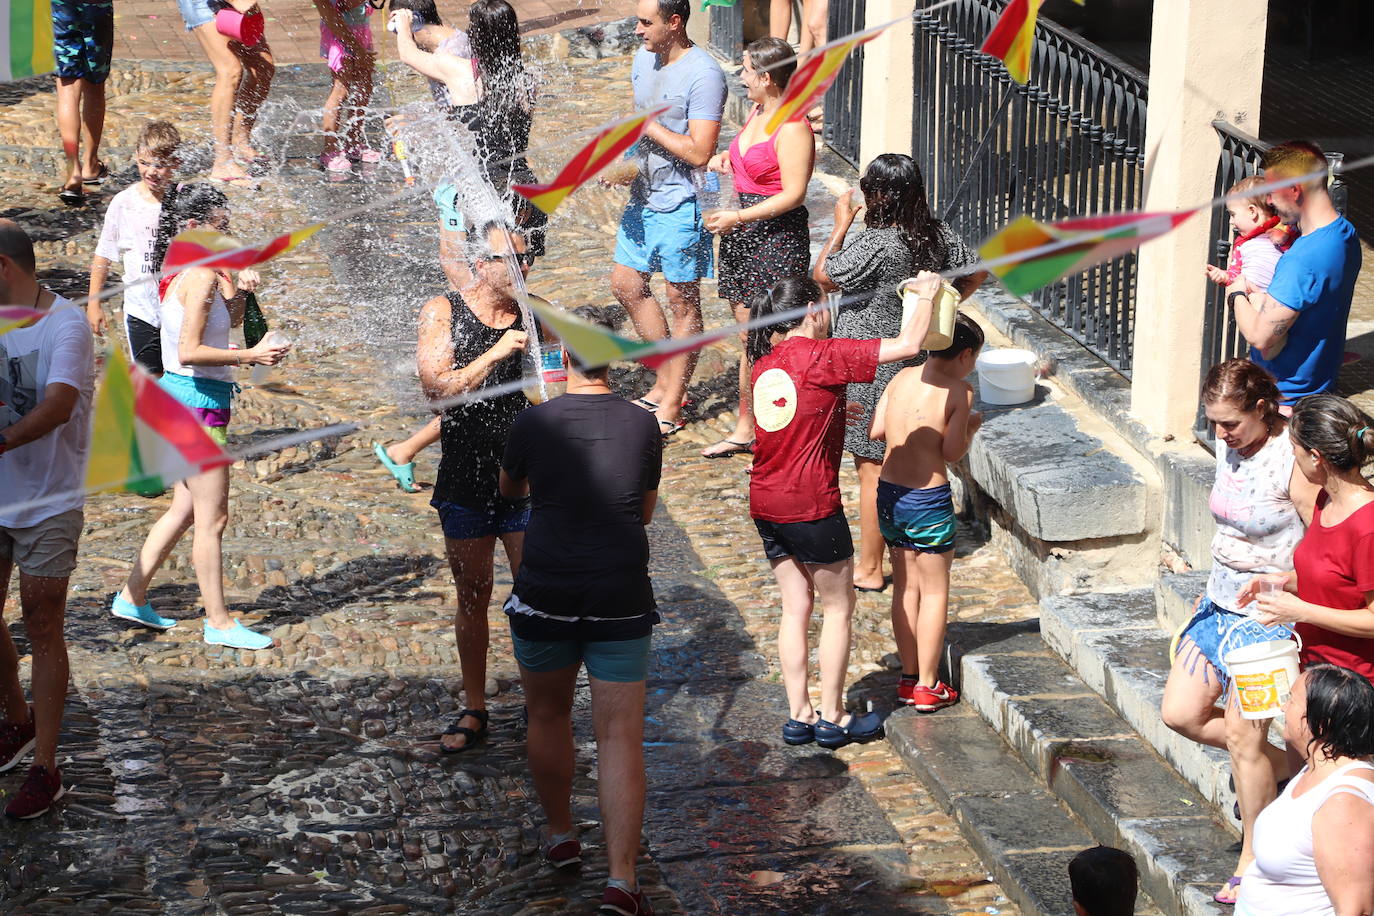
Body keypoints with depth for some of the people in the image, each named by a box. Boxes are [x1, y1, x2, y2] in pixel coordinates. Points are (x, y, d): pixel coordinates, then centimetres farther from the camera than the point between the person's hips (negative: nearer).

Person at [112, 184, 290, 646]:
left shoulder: (179, 273, 12)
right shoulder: (202, 276, -18)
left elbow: (227, 324, 23)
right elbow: (190, 351, -24)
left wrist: (237, 292, 5)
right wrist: (251, 356, -22)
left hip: (179, 396, 10)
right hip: (198, 401, -10)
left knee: (186, 508, 19)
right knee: (212, 518, -2)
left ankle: (132, 597, 25)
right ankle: (219, 622, 6)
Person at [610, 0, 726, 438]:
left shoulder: (703, 75, -20)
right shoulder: (644, 58, 6)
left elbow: (700, 152, -25)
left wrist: (647, 126, -19)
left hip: (680, 205, -9)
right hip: (643, 195, 9)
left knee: (682, 302, 3)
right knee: (626, 285, 15)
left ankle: (671, 407, 11)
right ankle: (665, 382, 28)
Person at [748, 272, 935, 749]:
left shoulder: (764, 365, 7)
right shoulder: (822, 356, -14)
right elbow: (908, 345, -15)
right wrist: (926, 295, 0)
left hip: (766, 506, 7)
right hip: (811, 507, -7)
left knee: (796, 607, 15)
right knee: (838, 607, 8)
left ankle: (800, 716, 19)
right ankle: (832, 719, 14)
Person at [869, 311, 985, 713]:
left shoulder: (903, 377, 3)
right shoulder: (959, 390, -12)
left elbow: (875, 431, 2)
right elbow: (952, 451, -13)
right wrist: (971, 426, 6)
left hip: (889, 494, 6)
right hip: (929, 498, -5)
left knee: (905, 587, 16)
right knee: (935, 591, 8)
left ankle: (908, 678, 23)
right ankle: (928, 686, 12)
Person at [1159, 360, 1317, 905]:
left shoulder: (1293, 460, -22)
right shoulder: (1230, 446, 2)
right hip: (1221, 605, 8)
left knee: (1243, 735, -1)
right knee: (1179, 713, 10)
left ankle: (1254, 859, 16)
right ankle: (1282, 769, 30)